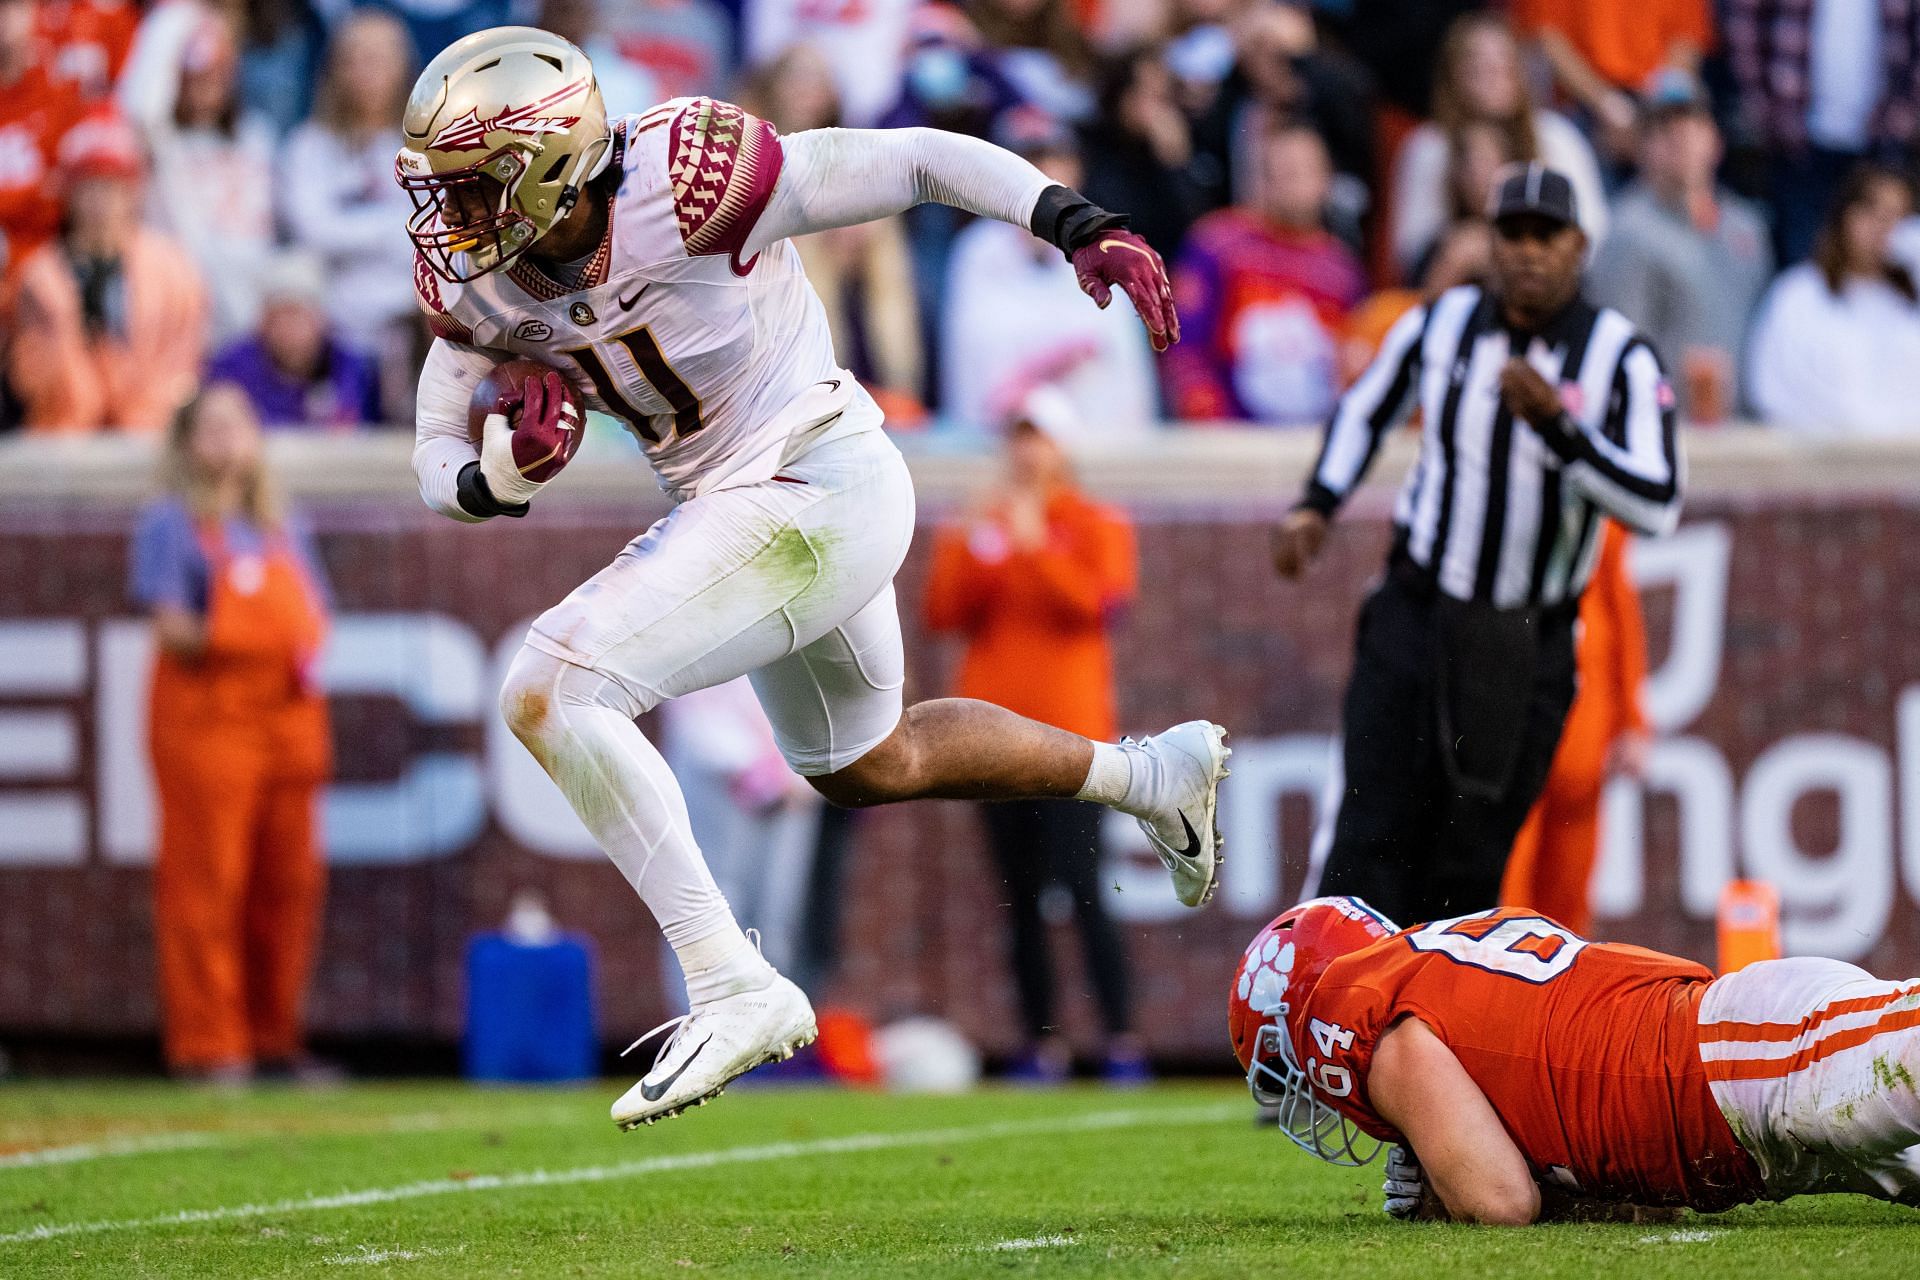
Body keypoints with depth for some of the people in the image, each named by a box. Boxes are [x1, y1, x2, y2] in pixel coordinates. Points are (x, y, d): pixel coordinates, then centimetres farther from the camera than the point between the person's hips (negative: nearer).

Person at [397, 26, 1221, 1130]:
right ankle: (1155, 775, 51)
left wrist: (1085, 229, -27)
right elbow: (441, 464, 4)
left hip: (814, 491, -9)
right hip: (734, 505, 9)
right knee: (868, 768, 31)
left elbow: (920, 161, -19)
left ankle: (734, 989, -19)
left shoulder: (680, 188, -26)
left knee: (551, 695, -21)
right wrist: (504, 475, -19)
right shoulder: (472, 279, -5)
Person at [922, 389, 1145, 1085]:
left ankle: (1120, 1039, -10)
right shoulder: (979, 527, 15)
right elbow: (942, 614, 6)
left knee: (1082, 887, -13)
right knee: (1023, 898, 4)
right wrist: (970, 544, -5)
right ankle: (1043, 1043, 6)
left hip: (1070, 732, -4)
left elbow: (1099, 602, -12)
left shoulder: (1098, 527, 5)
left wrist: (1035, 545, -15)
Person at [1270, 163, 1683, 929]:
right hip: (1415, 616, 1)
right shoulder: (1440, 326, 1)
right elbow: (1366, 409, 22)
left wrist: (1557, 424, -30)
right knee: (1372, 837, -11)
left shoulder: (1622, 359, -7)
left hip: (1530, 647, -1)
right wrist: (1317, 506, 9)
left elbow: (1657, 507, -20)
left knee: (1469, 868, 3)